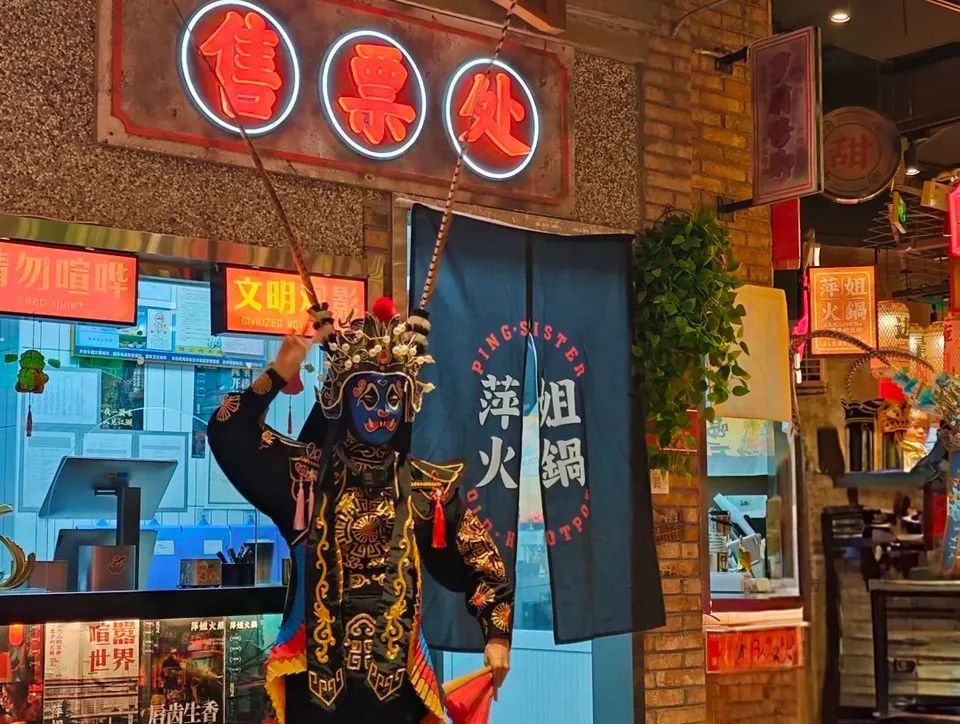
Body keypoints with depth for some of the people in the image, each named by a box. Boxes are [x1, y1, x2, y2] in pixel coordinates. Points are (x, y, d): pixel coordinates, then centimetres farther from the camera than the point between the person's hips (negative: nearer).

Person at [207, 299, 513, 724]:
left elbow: (480, 563, 8)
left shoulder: (427, 488, 4)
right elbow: (228, 435, -9)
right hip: (317, 676, -1)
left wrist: (497, 636, -1)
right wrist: (278, 374, -15)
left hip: (395, 681, 1)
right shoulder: (306, 474, 1)